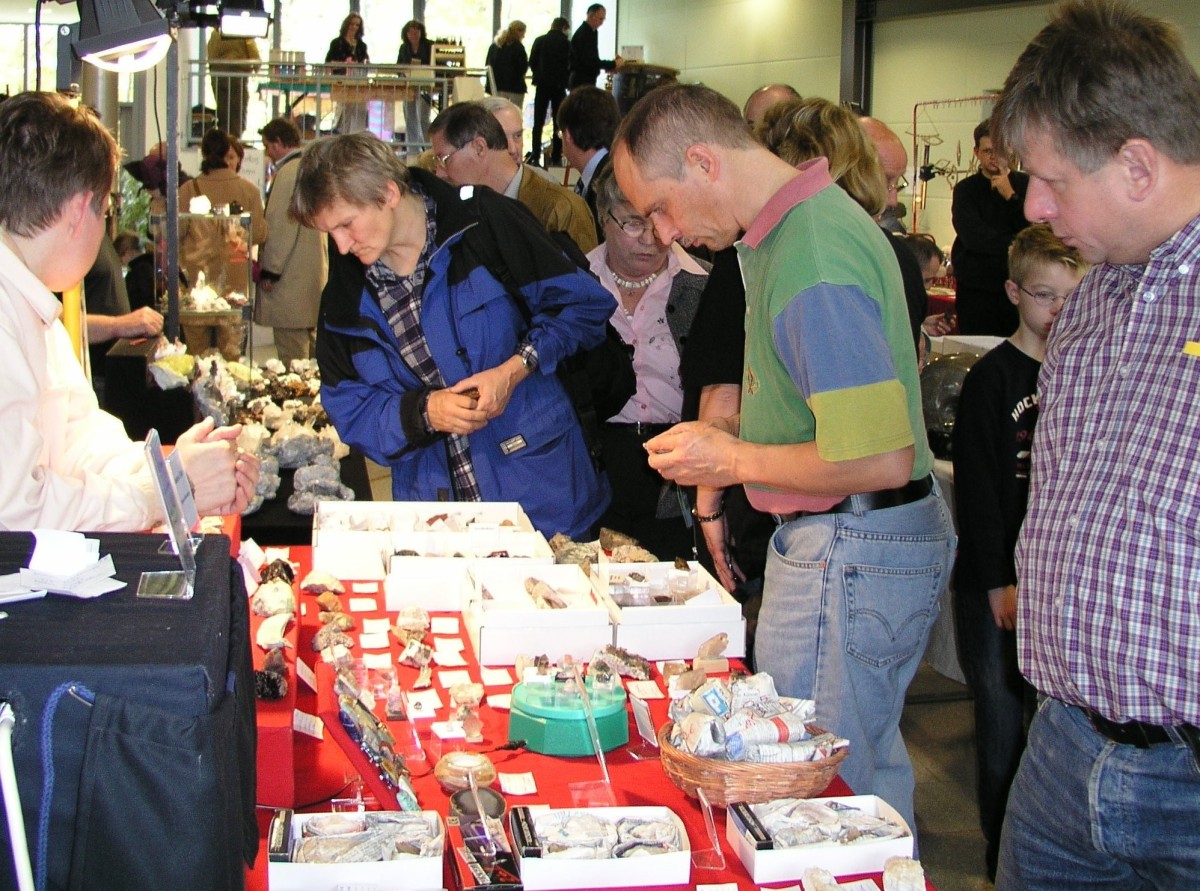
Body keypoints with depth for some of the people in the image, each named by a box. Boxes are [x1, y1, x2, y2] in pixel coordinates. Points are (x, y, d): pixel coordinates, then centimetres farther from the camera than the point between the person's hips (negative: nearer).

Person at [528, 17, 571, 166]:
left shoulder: (539, 41, 0)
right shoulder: (566, 43, -6)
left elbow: (531, 63, 1)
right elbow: (571, 66, -5)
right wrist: (564, 78, 12)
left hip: (542, 85, 1)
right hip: (559, 85, -1)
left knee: (538, 122, 4)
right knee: (558, 122, 5)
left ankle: (535, 156, -2)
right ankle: (556, 157, 3)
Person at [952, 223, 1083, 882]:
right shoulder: (992, 377, -5)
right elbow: (977, 487, -8)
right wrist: (999, 581, -12)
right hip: (998, 581, -3)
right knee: (1002, 720, 4)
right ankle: (1003, 858, 16)